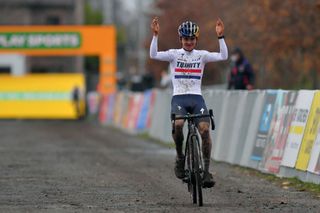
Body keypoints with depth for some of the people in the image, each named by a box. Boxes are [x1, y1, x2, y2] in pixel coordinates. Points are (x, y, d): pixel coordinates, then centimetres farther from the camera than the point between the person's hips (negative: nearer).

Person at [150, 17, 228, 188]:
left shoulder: (201, 55, 8)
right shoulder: (174, 54, 5)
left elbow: (223, 56, -5)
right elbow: (153, 55, -11)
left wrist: (220, 36, -15)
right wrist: (155, 35, -22)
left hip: (197, 98, 1)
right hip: (179, 98, -1)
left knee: (205, 129, -20)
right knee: (177, 125, -32)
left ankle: (206, 171, -11)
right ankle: (179, 157, -6)